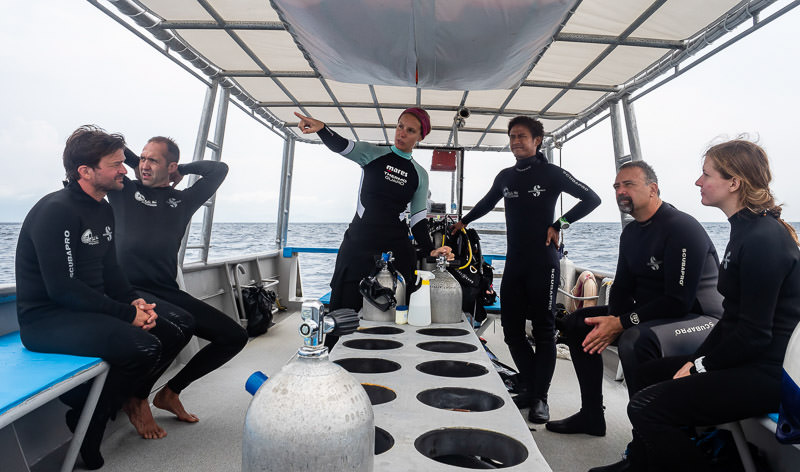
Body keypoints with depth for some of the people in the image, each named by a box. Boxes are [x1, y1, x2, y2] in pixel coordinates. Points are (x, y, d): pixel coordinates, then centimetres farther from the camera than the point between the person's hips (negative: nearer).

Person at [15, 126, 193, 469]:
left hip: (93, 308, 9)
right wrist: (127, 314, -21)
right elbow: (63, 289, -23)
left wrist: (134, 301, -4)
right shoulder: (56, 211, -17)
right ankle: (86, 425, -4)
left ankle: (129, 396, 16)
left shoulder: (103, 210, 11)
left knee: (179, 326, 1)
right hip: (47, 318, -9)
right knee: (144, 347, -30)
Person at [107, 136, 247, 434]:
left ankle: (170, 392, 14)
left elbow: (219, 169, 21)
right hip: (130, 290, -5)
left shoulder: (182, 200, 17)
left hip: (168, 291, 5)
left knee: (235, 336, -2)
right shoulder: (125, 191, 9)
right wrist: (135, 163, 13)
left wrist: (181, 170, 20)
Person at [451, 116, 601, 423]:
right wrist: (463, 221, 32)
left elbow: (591, 198, -2)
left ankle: (540, 397, 9)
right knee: (511, 328, 5)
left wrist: (559, 225, -8)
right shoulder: (505, 176, 13)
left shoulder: (551, 173, -2)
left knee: (543, 329, -1)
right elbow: (487, 203, 30)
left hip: (543, 262, -5)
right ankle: (529, 387, 21)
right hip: (514, 262, 6)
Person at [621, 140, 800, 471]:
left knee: (646, 407, -20)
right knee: (650, 372, 17)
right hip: (748, 360, 11)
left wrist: (701, 367, -10)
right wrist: (697, 358, 5)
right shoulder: (747, 230, 13)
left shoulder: (763, 239, -19)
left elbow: (755, 334, -22)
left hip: (767, 375, -11)